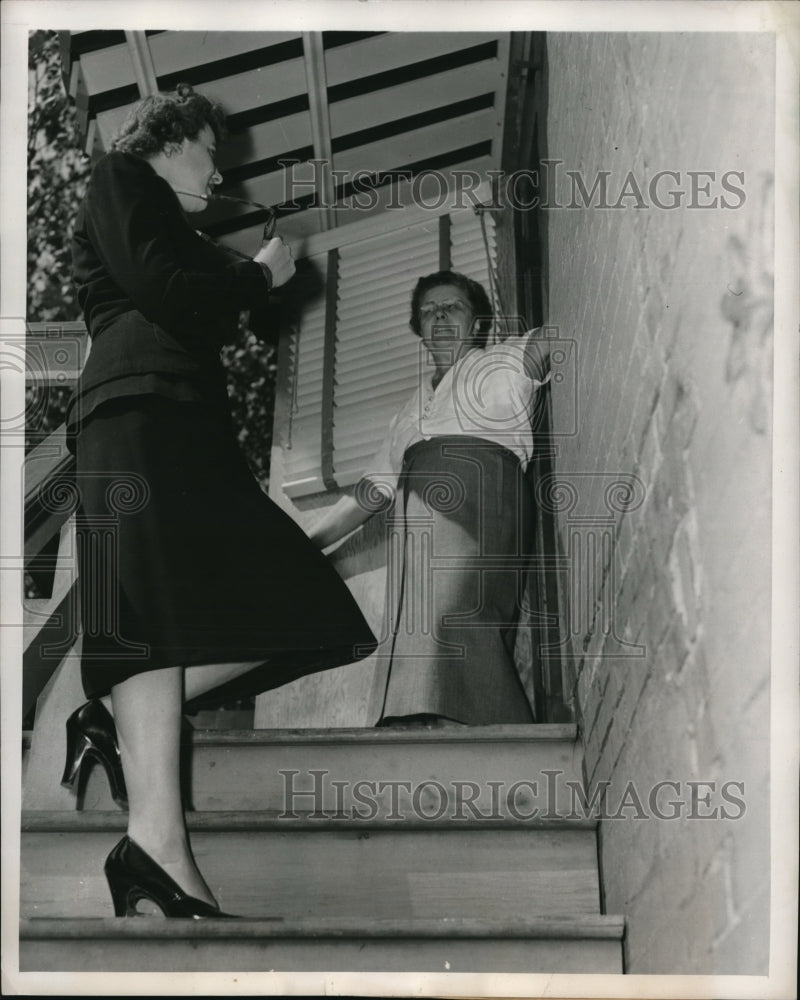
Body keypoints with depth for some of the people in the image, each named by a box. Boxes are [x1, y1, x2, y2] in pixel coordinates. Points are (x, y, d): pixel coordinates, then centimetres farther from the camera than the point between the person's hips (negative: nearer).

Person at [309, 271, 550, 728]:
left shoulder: (504, 364, 22)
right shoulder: (412, 411, 36)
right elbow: (369, 492, 34)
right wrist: (302, 549, 29)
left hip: (477, 501, -6)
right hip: (416, 520, 6)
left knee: (454, 611, -30)